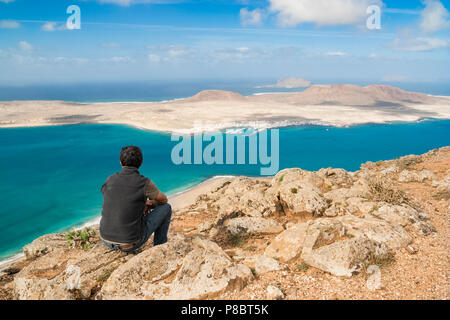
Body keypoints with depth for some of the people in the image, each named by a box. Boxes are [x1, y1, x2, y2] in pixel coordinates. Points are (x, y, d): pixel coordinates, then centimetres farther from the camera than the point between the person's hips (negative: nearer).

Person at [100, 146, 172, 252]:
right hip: (130, 243, -5)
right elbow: (163, 200, 4)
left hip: (106, 239, 5)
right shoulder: (145, 183, -15)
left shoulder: (110, 180, -1)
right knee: (166, 208, 11)